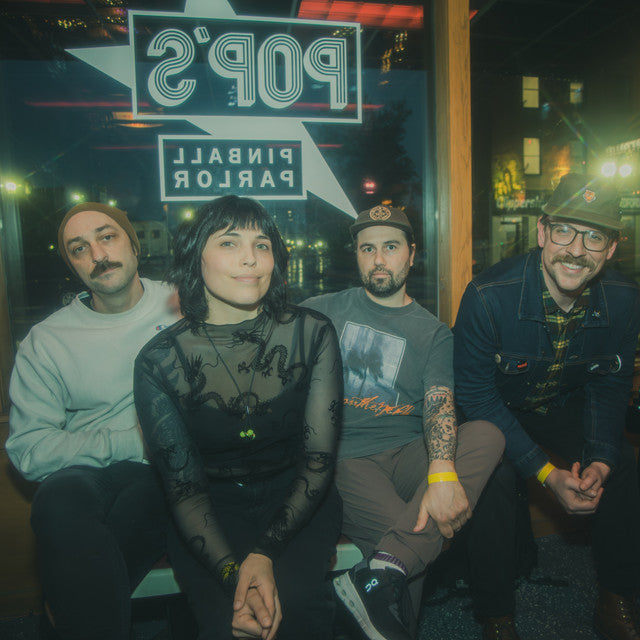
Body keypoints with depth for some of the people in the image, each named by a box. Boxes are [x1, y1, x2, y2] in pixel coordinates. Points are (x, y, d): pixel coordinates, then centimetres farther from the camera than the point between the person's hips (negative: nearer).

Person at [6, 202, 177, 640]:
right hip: (85, 473, 0)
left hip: (166, 473, 0)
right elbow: (28, 448, -1)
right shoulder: (46, 340, 7)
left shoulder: (183, 309, 8)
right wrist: (129, 442, -13)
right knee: (60, 498, -33)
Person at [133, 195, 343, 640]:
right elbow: (184, 486, -8)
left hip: (298, 501, 1)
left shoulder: (312, 333, -9)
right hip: (211, 510, 0)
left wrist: (265, 553, -19)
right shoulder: (159, 361, -10)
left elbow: (319, 458, -8)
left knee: (297, 602, -25)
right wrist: (234, 573, -22)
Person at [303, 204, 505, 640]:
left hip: (409, 454, 3)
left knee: (488, 436, -27)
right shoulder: (321, 312, 12)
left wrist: (442, 472, -23)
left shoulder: (434, 334, 12)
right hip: (345, 459, -3)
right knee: (414, 544, -29)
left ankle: (378, 578, -31)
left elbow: (439, 404, -4)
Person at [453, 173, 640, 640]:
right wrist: (546, 473, -26)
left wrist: (600, 459, -15)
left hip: (563, 407, 5)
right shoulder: (488, 297, -30)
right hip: (494, 410, -4)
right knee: (495, 474, -29)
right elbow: (476, 395, -23)